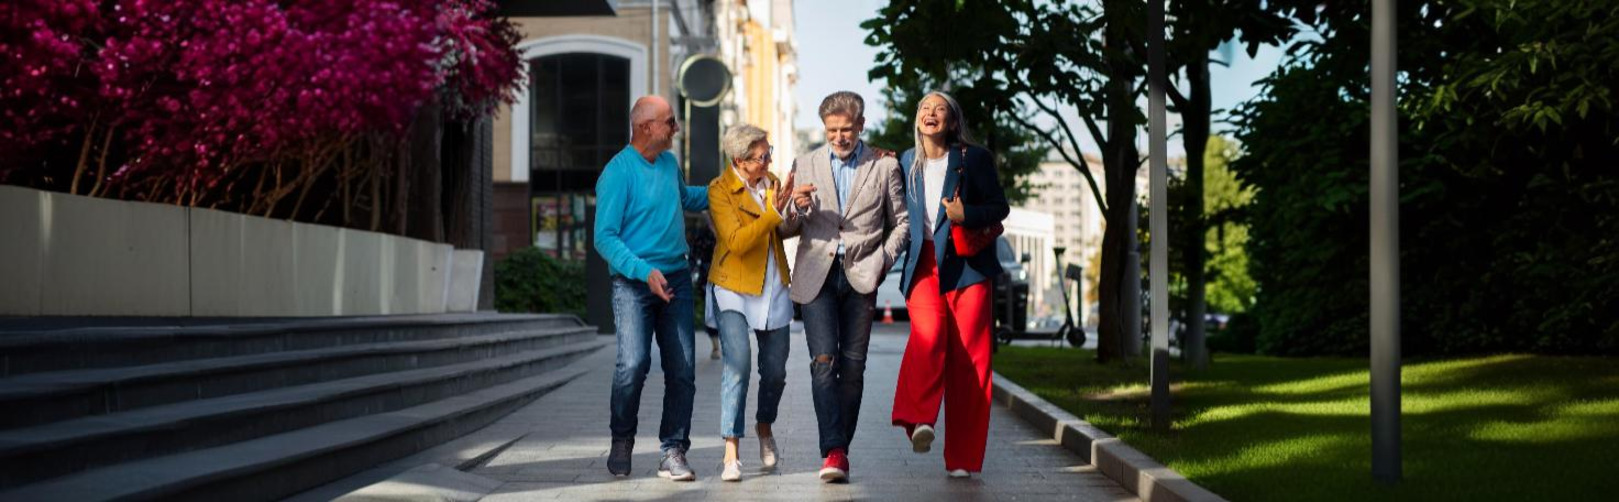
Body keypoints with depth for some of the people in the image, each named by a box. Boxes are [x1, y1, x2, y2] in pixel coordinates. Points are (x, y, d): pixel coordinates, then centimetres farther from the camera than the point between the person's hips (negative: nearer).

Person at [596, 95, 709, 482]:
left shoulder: (669, 163, 12)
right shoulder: (618, 172, -10)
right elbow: (605, 238, -13)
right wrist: (645, 272, -24)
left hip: (676, 279, 6)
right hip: (633, 283, -6)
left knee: (682, 369, -1)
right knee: (634, 363, -18)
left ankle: (673, 453, 6)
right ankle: (622, 442, 5)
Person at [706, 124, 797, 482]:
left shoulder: (771, 182, 7)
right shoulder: (720, 190, -11)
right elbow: (737, 242, -21)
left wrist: (793, 215, -2)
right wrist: (774, 213, -27)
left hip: (773, 287, 5)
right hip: (734, 287, -5)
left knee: (775, 369, 9)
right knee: (737, 362, -18)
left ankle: (764, 427, 38)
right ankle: (731, 455, -16)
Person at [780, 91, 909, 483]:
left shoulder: (884, 166, 8)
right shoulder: (804, 165, 11)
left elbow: (901, 222, 14)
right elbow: (786, 230, 13)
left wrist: (882, 261, -1)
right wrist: (797, 209, -10)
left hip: (860, 275, 0)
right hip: (816, 274, 0)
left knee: (853, 365, 2)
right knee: (824, 362, -12)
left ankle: (840, 449, 11)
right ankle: (833, 451, -16)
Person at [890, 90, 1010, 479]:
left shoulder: (974, 158, 4)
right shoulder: (905, 163, 14)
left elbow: (1000, 207, 4)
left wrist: (966, 215, -12)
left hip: (966, 265, -2)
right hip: (923, 265, 2)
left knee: (968, 358, -4)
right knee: (928, 335, -28)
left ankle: (963, 458, 1)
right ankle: (919, 419, -26)